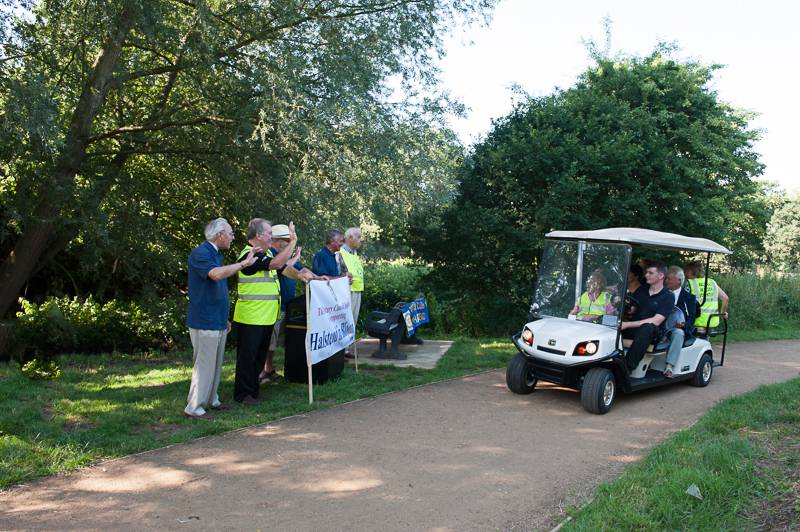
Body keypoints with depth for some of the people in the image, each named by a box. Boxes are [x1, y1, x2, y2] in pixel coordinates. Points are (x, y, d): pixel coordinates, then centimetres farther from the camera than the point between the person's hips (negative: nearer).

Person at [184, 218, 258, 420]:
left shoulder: (216, 254, 15)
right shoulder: (200, 254, -15)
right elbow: (216, 274, -34)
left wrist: (225, 318, 23)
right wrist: (244, 263, -27)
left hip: (218, 321, 9)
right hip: (205, 322, -9)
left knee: (216, 365, 15)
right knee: (204, 365, -4)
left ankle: (211, 400, 26)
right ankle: (194, 407, 3)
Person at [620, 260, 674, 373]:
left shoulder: (667, 296, -3)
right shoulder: (641, 290, 16)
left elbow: (656, 321, -14)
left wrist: (628, 324, -22)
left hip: (653, 333, -5)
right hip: (633, 329, 5)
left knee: (647, 327, -39)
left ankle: (628, 368, -41)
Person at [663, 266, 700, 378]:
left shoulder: (688, 296, 7)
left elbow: (692, 317, 2)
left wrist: (684, 325, -20)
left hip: (678, 328, -2)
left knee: (678, 333, -38)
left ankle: (669, 367, -40)